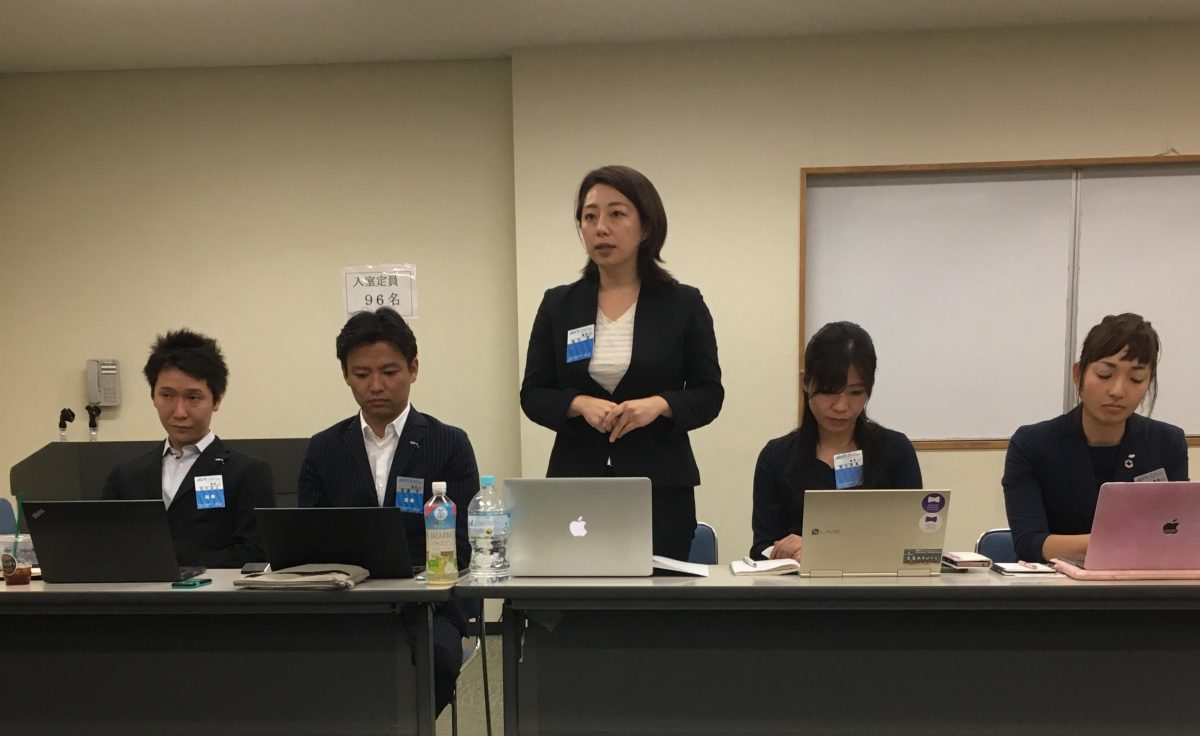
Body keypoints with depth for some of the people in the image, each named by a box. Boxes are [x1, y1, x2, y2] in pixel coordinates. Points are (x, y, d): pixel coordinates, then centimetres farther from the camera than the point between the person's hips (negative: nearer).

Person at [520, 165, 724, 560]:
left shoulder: (684, 304, 1)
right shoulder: (558, 305, 6)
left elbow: (709, 394, 2)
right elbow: (533, 394, 5)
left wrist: (659, 404, -16)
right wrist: (581, 404, -13)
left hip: (660, 486, -1)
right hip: (576, 480, 1)